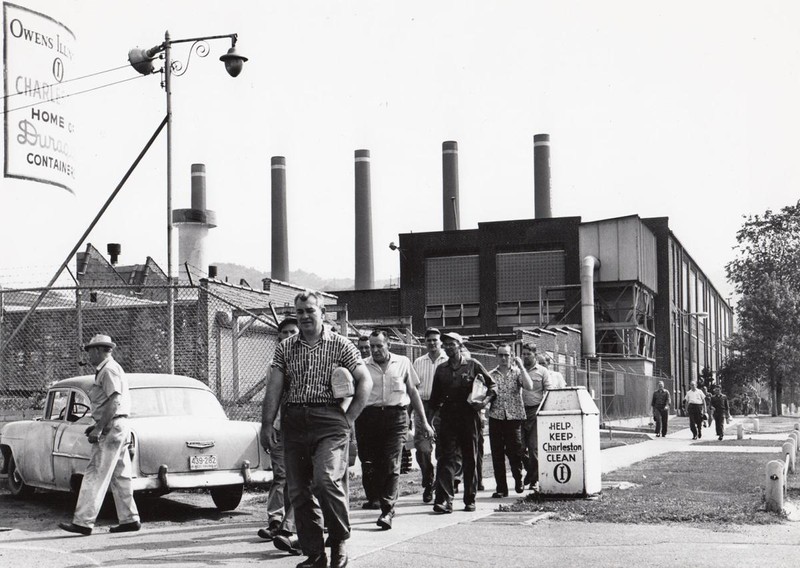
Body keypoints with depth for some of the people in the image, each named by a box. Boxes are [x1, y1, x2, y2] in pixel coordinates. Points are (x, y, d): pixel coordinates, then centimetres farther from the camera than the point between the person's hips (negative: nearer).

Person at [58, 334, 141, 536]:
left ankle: (83, 522, -12)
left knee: (95, 475, -10)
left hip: (111, 429, -10)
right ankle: (129, 519, 14)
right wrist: (97, 425, 19)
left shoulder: (109, 370, -13)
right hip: (119, 428, 10)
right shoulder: (108, 370, 19)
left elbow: (114, 402, -21)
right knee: (120, 476, 11)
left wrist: (98, 429, -20)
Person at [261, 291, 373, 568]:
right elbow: (274, 387, 8)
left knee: (326, 480, -22)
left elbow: (365, 382, 4)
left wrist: (349, 417, -3)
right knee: (298, 491, 3)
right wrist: (267, 423, -1)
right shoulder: (285, 348, 13)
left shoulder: (340, 345, 5)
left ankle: (339, 540, -1)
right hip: (293, 421, 4)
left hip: (329, 421, -4)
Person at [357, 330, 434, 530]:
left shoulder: (403, 363, 10)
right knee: (370, 464, 3)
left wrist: (424, 421, 15)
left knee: (391, 466, -9)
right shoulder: (363, 366, 6)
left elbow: (413, 392, 16)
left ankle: (387, 510, -9)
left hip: (396, 418, -1)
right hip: (369, 416, 1)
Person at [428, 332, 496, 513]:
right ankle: (444, 499, -16)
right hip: (448, 418, 1)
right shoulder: (441, 369, 12)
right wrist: (435, 411, 7)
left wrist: (486, 400, -6)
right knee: (447, 457, -9)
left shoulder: (473, 365, 4)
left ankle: (470, 500, 16)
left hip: (469, 417, -1)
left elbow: (492, 384, 8)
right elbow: (435, 396, 18)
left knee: (470, 460, 7)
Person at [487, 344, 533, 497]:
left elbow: (529, 386, -11)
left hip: (514, 417, -2)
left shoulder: (517, 372, 6)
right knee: (497, 454, 0)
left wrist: (521, 367, -12)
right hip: (495, 417, 2)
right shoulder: (491, 375, 11)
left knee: (514, 452, -4)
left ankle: (518, 481, 21)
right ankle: (501, 488, 6)